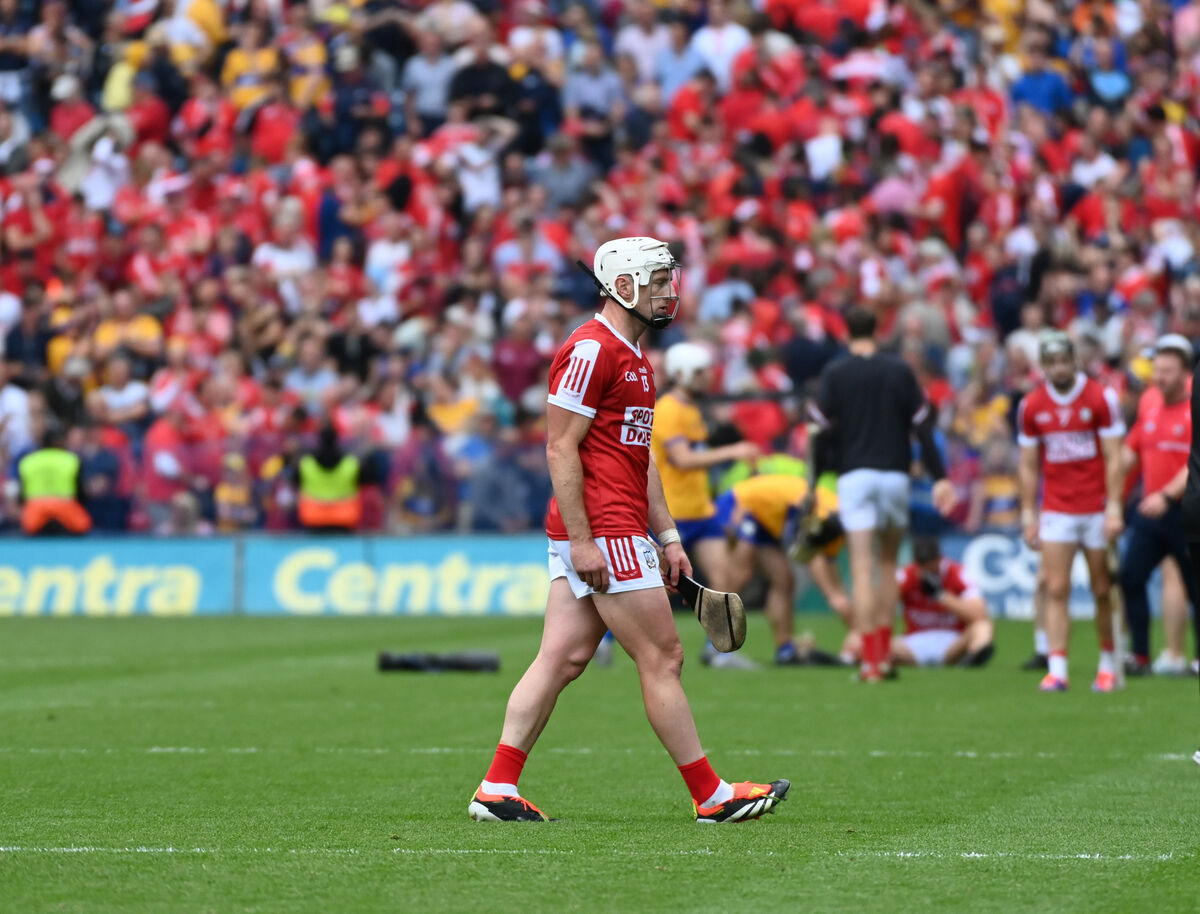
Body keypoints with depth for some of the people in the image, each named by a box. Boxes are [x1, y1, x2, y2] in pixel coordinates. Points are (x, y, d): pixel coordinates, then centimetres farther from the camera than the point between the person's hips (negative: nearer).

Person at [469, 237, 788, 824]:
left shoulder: (632, 357, 20)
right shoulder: (591, 350, -12)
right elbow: (560, 449, -16)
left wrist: (667, 536, 21)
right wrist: (583, 541, -20)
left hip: (594, 534, 10)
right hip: (603, 532, -10)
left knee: (561, 659, 7)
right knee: (662, 658, -3)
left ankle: (496, 790, 6)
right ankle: (711, 796, 3)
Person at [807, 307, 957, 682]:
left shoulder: (834, 373, 0)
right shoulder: (900, 371, 5)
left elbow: (819, 430, -3)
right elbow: (922, 427, 2)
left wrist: (814, 483, 4)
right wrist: (940, 478, 4)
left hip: (854, 477, -2)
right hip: (895, 475, 2)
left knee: (862, 569, -4)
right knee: (889, 563, 17)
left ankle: (869, 660, -11)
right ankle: (884, 655, 15)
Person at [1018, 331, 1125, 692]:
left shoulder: (1101, 398, -5)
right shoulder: (1031, 406, 4)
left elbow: (1113, 459, -5)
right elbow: (1028, 465, 10)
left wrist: (1114, 507, -11)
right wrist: (1028, 515, 6)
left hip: (1097, 510, -2)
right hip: (1056, 510, 2)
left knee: (1102, 591, 2)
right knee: (1056, 590, -7)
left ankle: (1108, 663, 16)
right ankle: (1057, 669, -10)